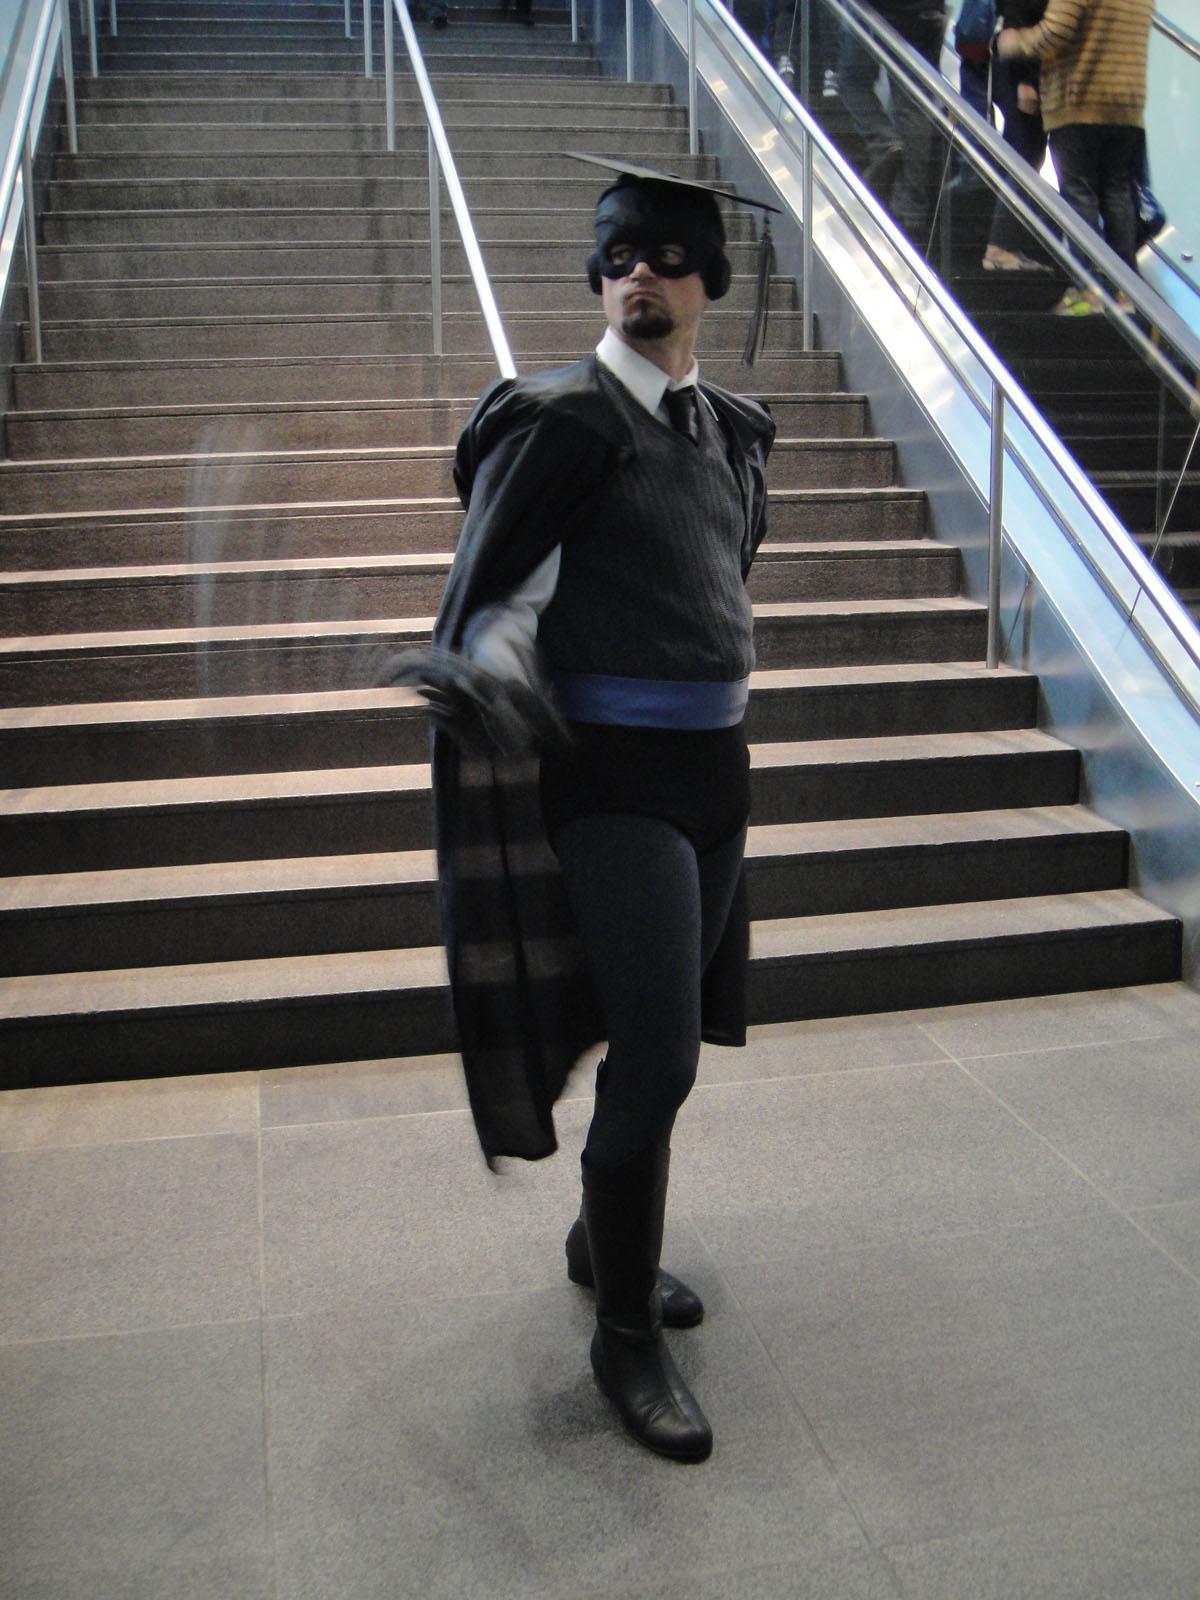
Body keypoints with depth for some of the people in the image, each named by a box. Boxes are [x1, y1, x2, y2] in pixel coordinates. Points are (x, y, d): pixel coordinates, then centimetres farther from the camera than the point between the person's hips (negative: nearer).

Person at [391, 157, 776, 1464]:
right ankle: (625, 1335, 11)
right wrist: (482, 672, -19)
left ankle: (602, 1240, 39)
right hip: (616, 778, -7)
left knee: (667, 1034, 17)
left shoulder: (735, 428, 12)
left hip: (713, 766, 7)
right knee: (654, 1057, -8)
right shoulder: (565, 416, -9)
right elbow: (480, 580, -8)